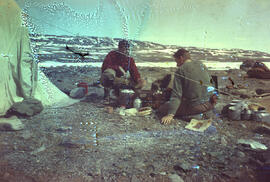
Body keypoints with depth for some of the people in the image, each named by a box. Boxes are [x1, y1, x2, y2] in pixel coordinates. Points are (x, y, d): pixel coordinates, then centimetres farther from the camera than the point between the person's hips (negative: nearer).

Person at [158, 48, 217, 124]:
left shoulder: (180, 71, -7)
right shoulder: (201, 64, 10)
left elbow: (176, 94, -13)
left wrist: (170, 114, -14)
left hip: (196, 106, -7)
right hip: (210, 104, 7)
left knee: (162, 109, 1)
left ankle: (188, 114, -9)